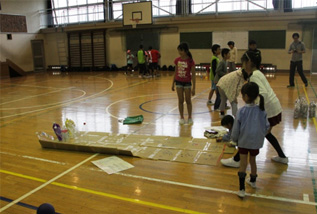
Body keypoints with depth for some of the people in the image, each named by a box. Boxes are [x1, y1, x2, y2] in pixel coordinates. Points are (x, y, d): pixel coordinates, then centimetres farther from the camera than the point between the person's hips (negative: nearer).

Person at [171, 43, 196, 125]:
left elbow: (193, 75, -10)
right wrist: (173, 83, 11)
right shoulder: (177, 60, -1)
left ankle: (190, 118, 19)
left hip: (187, 82, -3)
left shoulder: (190, 61, -13)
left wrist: (193, 87, -12)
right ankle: (182, 118, 18)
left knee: (188, 100, 6)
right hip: (179, 82, 3)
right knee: (180, 100, 8)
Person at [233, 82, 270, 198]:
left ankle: (242, 189, 5)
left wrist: (234, 138, 7)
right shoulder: (261, 110, -10)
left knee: (243, 163, 5)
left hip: (243, 141, -3)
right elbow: (266, 126, -1)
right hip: (256, 142, 3)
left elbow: (236, 128, -11)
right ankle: (253, 181, 44)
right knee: (253, 161, 22)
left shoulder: (241, 111, -18)